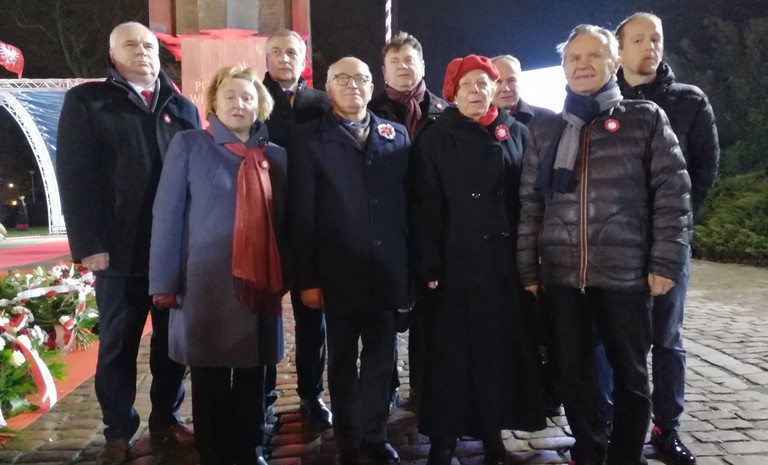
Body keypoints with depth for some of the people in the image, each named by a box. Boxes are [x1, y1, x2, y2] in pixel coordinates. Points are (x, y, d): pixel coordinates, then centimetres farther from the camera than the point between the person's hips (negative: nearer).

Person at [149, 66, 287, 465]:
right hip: (205, 283, -3)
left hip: (259, 284, 3)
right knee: (209, 376, 8)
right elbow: (167, 215, -4)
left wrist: (284, 277, 12)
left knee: (252, 372, 13)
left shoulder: (275, 156, 9)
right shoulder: (189, 145, 0)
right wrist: (164, 281, -8)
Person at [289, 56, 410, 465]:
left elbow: (408, 201, 8)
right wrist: (307, 277, -7)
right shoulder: (308, 139, 1)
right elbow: (301, 214, -3)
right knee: (343, 362, 11)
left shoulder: (397, 135, 9)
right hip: (339, 272, -2)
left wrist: (411, 262, 3)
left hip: (386, 270, 2)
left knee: (381, 359, 12)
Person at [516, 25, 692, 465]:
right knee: (573, 374, 11)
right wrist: (528, 268, 5)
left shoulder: (645, 119, 3)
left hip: (626, 274, -2)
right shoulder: (547, 132, 11)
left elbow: (673, 192, -2)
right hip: (561, 275, 3)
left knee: (631, 375, 10)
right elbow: (530, 204, 10)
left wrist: (666, 261, -9)